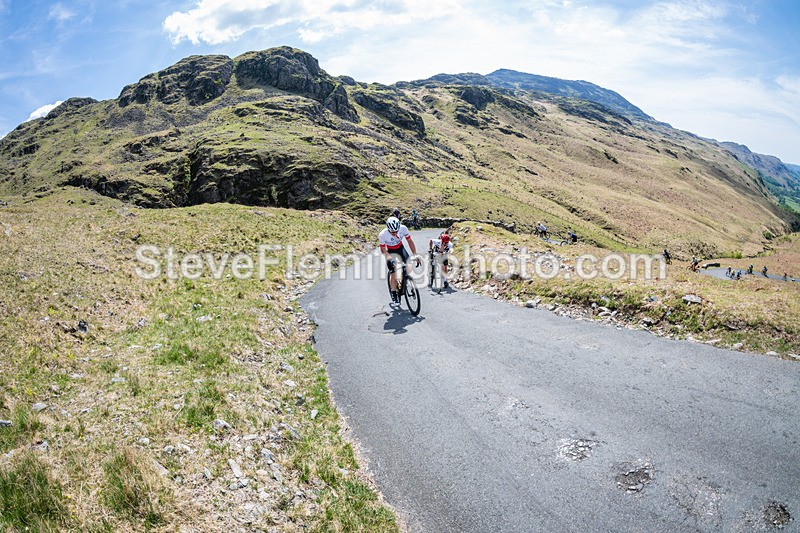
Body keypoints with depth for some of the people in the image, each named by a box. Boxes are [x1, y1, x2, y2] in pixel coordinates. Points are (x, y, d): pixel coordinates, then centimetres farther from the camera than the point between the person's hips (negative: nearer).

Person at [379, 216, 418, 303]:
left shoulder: (403, 228, -27)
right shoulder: (382, 235, -31)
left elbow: (410, 241, -14)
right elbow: (383, 249, -17)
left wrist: (415, 255, -19)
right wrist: (389, 257, -35)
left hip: (400, 248, 2)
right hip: (390, 251, -2)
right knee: (393, 273, -8)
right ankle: (394, 294, 7)